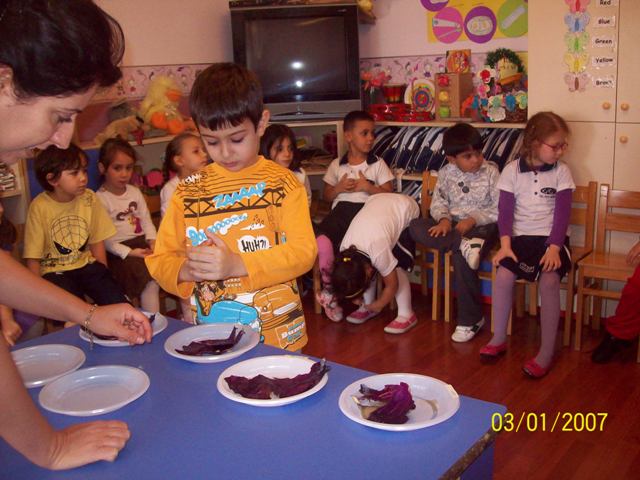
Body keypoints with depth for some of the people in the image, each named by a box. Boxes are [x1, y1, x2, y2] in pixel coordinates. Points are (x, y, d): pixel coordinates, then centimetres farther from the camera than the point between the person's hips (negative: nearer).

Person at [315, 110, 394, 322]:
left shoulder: (378, 164, 14)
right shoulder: (336, 165, 17)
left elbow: (388, 194, 8)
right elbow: (326, 196, 20)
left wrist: (367, 187, -6)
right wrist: (339, 188, 0)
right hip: (342, 209, 1)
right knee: (322, 240, -32)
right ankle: (328, 290, -10)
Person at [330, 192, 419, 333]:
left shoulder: (379, 251, -37)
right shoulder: (345, 251, -20)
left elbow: (392, 285, -20)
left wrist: (377, 305, -5)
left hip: (407, 210, -5)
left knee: (397, 266, -17)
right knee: (372, 263, -5)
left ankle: (407, 315, -5)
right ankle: (368, 308, 11)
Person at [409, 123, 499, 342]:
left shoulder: (491, 172, -4)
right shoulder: (446, 173, 6)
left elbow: (500, 210, -7)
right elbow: (438, 202, 6)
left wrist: (473, 219, -19)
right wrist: (444, 219, -16)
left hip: (482, 226, -4)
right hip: (452, 224, 4)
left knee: (460, 256, -34)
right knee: (416, 226, -20)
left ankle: (470, 320, -19)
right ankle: (465, 245, -35)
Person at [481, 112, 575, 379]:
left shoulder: (561, 171, 1)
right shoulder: (512, 170, 1)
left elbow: (562, 213, -4)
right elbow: (505, 210, -3)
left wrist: (554, 247, -16)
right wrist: (505, 244, -15)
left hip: (551, 237, -1)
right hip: (520, 236, 1)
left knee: (549, 280, -28)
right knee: (503, 274, -25)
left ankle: (547, 352, -16)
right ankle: (499, 338, -4)